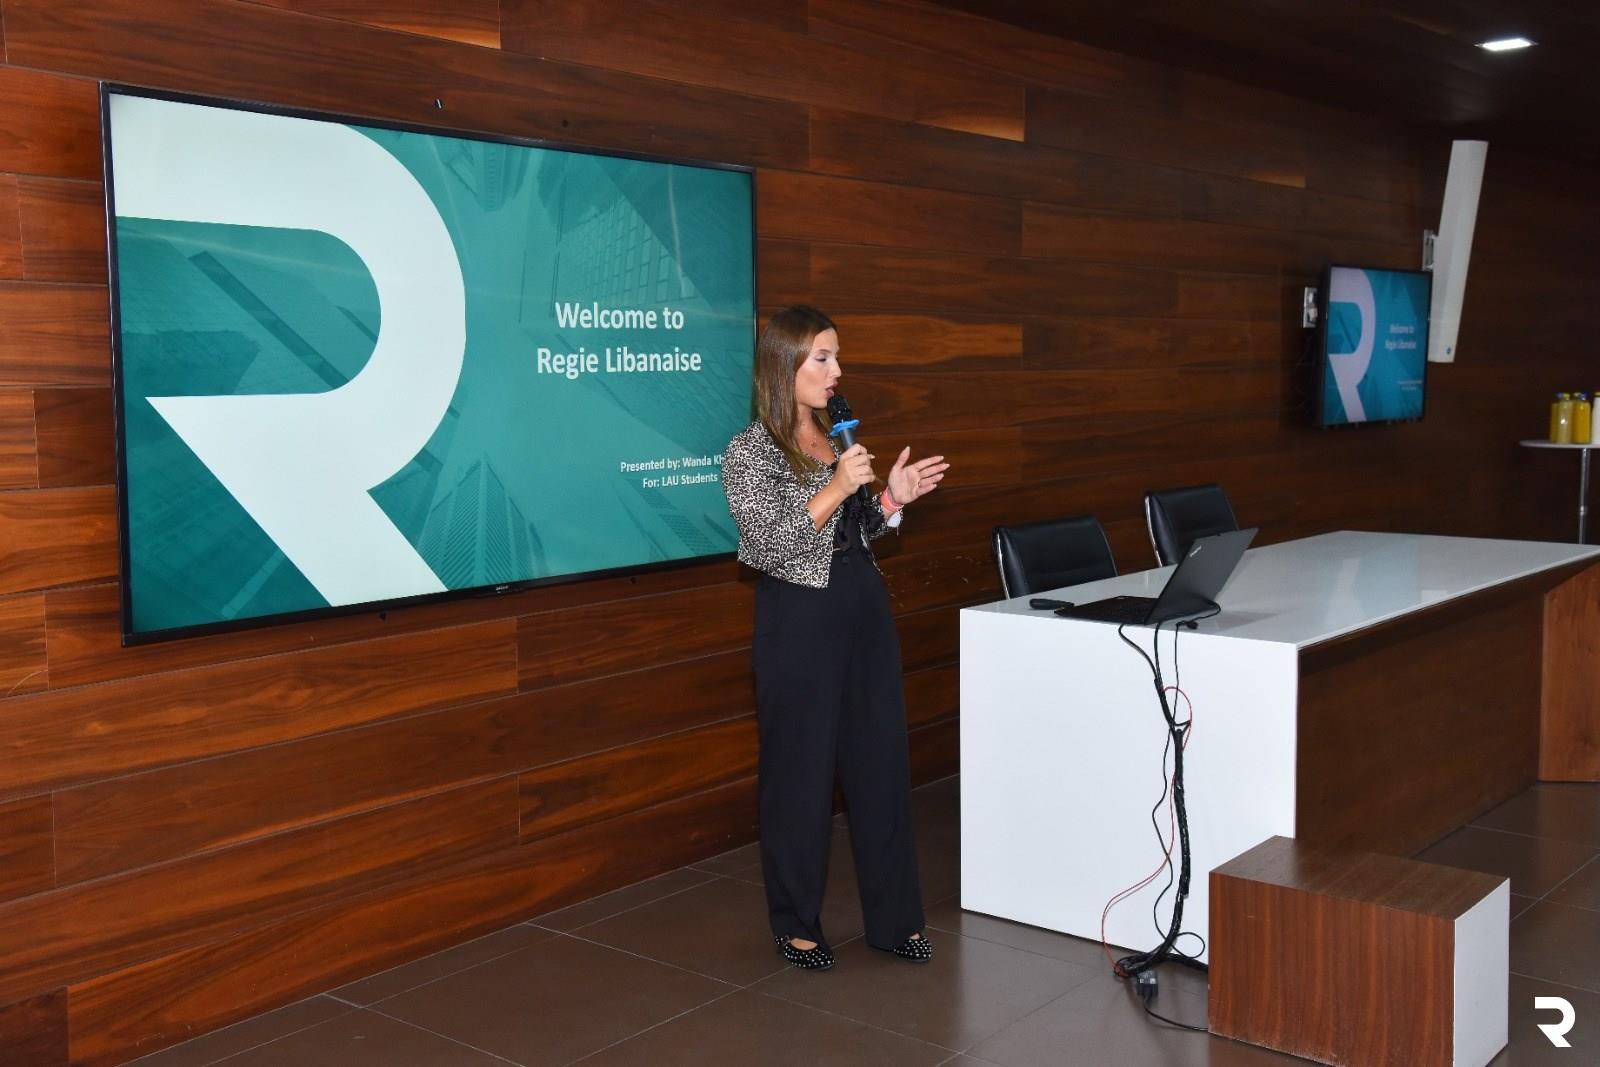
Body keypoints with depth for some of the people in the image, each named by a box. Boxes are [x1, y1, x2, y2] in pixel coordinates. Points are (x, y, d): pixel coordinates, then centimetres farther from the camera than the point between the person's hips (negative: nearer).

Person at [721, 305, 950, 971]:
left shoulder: (836, 437, 11)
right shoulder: (750, 452, -10)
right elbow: (772, 545, -18)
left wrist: (892, 497, 0)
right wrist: (836, 487, -24)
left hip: (864, 610, 7)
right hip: (800, 619, -7)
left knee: (882, 763, 10)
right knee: (801, 773, 4)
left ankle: (894, 917, 22)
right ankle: (797, 926, 20)